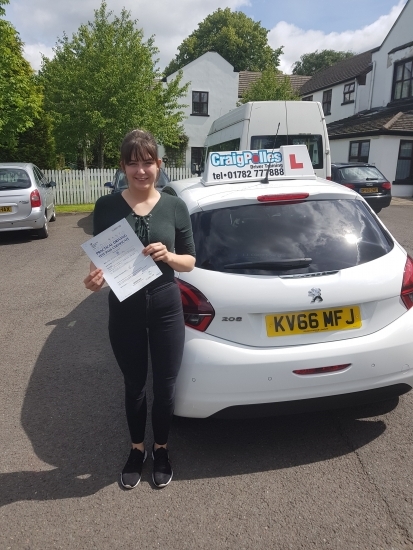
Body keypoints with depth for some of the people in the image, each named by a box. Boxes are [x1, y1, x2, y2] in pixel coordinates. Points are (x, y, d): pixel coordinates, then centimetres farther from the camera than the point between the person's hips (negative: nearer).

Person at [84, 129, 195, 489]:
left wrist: (168, 256, -18)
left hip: (166, 309, 0)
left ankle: (161, 449, 40)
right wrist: (96, 277, -20)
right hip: (124, 311, 0)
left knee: (165, 385, 13)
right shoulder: (107, 206, -4)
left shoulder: (175, 207, -2)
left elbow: (190, 262, 2)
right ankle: (137, 449, 42)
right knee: (134, 385, 17)